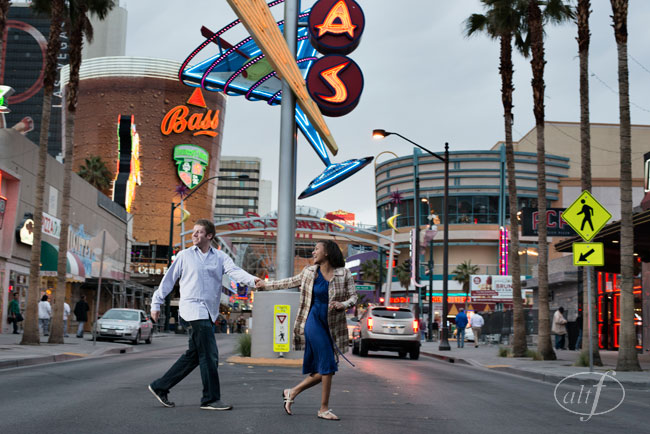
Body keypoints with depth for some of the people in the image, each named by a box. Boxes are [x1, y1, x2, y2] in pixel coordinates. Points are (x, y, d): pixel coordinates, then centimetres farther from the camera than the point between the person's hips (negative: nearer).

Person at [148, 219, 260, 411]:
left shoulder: (220, 257, 9)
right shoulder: (184, 256, 4)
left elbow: (235, 271, -8)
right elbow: (169, 279, 10)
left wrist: (252, 280, -28)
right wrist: (156, 303, 11)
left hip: (208, 312, 5)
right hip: (193, 308, -5)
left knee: (194, 355, 12)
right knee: (209, 355, -9)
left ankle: (160, 387, 25)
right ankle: (211, 399, 0)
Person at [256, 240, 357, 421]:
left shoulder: (344, 274, 1)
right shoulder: (309, 272, 6)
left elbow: (353, 297, 2)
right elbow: (290, 282, 21)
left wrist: (343, 304, -19)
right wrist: (267, 285, 26)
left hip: (333, 326, 2)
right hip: (314, 321, -2)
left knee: (321, 371, 4)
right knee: (327, 365, -12)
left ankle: (292, 392, 24)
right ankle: (324, 409, -2)